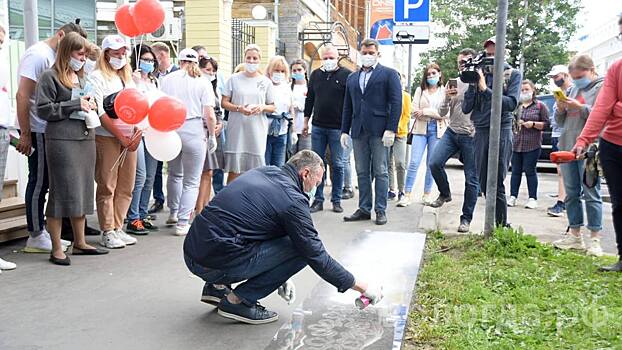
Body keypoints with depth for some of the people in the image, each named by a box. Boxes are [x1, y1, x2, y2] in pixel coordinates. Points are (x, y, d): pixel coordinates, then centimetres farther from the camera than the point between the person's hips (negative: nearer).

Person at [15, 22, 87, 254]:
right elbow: (22, 95, -16)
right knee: (38, 182, -2)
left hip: (48, 129, 8)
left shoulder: (54, 58, 15)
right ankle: (35, 237, 7)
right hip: (37, 130, -8)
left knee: (44, 182, 12)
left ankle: (41, 232, 21)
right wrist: (25, 134, -17)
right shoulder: (39, 54, -11)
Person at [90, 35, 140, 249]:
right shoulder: (97, 77, -2)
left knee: (126, 187, 7)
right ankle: (107, 233, 4)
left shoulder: (128, 78, 18)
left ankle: (117, 228, 16)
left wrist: (138, 134, -3)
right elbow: (100, 113, -10)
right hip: (107, 138, -6)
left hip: (129, 139, 6)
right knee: (107, 187, -3)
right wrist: (121, 137, -11)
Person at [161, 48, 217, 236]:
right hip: (194, 131, -3)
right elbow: (209, 115, -6)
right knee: (191, 181, 5)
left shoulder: (167, 80, 5)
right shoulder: (203, 82, -1)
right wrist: (212, 136, 6)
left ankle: (174, 213, 34)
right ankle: (183, 222, 0)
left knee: (174, 174, 24)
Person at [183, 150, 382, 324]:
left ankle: (218, 287, 17)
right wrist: (363, 288, 6)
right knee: (301, 249, -5)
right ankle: (238, 301, -1)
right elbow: (317, 256, -5)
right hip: (216, 263, -9)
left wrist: (280, 276, 24)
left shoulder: (263, 171, 13)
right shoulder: (292, 200, -10)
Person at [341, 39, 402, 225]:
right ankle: (364, 209, 14)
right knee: (362, 172, 7)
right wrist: (345, 130, 10)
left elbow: (396, 103, -5)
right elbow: (348, 106, 19)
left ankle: (381, 210, 6)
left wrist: (391, 129, -14)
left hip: (379, 130, -5)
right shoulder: (352, 78, 18)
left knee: (380, 172, -1)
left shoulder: (389, 74, 3)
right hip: (358, 131, 5)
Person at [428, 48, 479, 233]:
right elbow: (442, 113, 9)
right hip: (452, 132, 3)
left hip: (472, 136, -3)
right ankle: (445, 193, 13)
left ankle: (466, 219, 10)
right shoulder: (453, 83, 11)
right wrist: (447, 98, -9)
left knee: (471, 179, 0)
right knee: (434, 163, -15)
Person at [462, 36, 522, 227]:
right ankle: (494, 222, 17)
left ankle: (502, 225, 0)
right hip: (481, 132, 4)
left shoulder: (513, 75, 4)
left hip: (501, 131, -4)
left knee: (497, 184, -7)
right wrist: (472, 83, -5)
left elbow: (511, 103, -11)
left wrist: (485, 89, -15)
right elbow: (466, 108, 7)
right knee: (483, 182, 6)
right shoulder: (479, 74, 12)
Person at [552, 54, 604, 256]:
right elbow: (561, 122, 21)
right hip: (567, 147, 7)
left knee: (591, 194, -4)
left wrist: (580, 107, -15)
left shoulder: (602, 88, -1)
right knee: (571, 194, 9)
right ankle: (575, 236, 18)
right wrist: (561, 109, 1)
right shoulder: (574, 89, 19)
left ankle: (595, 240, 3)